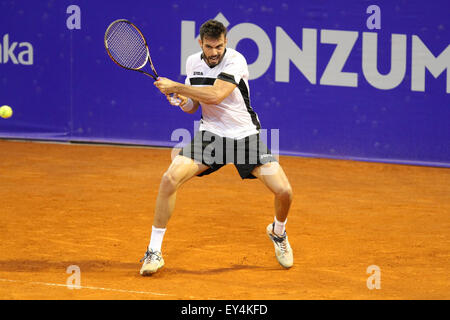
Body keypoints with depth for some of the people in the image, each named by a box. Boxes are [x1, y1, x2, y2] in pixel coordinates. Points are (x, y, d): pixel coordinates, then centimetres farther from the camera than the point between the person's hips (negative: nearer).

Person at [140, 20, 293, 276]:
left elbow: (215, 95, -31)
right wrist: (184, 101, -11)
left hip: (246, 136, -3)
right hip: (211, 134, 3)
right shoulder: (193, 63, 1)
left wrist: (176, 87, -24)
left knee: (284, 191, -13)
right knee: (170, 179, -18)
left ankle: (278, 233, 23)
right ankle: (154, 252, -7)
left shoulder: (235, 61, -18)